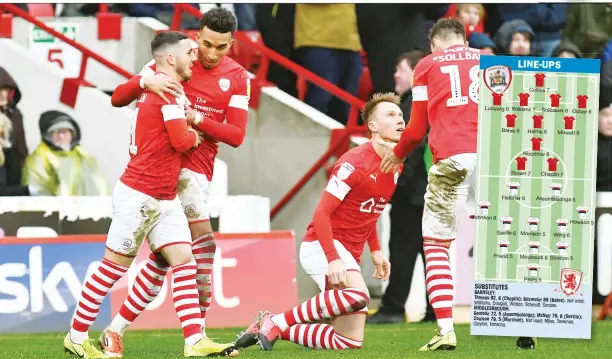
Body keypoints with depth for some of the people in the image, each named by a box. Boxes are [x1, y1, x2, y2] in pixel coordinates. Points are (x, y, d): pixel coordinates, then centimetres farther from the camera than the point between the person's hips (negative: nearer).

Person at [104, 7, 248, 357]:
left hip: (198, 170, 5)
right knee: (203, 247, -14)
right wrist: (145, 82, -25)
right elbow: (118, 98, -4)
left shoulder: (237, 77, 6)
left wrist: (196, 119, -17)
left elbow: (236, 135, -1)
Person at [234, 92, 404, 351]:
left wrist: (375, 250, 13)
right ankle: (277, 322, -21)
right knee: (357, 296, -37)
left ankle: (274, 328, 12)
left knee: (351, 342, 2)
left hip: (348, 254, 8)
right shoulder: (355, 163, -17)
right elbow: (321, 213, -18)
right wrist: (332, 259, -28)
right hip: (322, 245, -8)